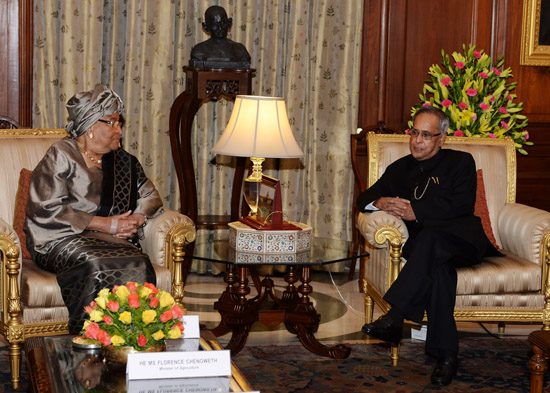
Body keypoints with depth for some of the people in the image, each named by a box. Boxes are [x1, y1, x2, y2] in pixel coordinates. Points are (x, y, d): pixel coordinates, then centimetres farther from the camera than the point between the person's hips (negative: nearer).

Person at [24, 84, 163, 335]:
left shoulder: (122, 160, 18)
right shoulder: (60, 155, 0)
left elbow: (150, 196, 22)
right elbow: (47, 210, -10)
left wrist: (136, 220, -3)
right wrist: (105, 224, -14)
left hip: (112, 238, 5)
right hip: (62, 239, -4)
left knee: (137, 265, -30)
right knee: (98, 266, -37)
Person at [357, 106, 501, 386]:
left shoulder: (461, 162, 13)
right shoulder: (399, 169, 26)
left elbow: (462, 207, -3)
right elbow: (364, 198, 25)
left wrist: (415, 212, -12)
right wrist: (381, 202, -1)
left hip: (462, 239, -2)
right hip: (423, 244, 3)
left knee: (430, 237, -38)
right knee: (438, 266, -36)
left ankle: (393, 318, -46)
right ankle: (446, 354, -38)